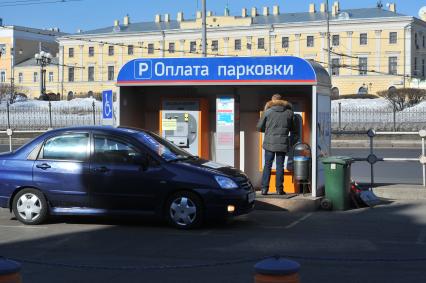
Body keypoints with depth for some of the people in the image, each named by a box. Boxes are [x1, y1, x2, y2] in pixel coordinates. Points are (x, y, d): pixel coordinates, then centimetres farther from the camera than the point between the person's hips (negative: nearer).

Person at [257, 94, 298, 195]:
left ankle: (264, 188, 2)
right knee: (280, 166, 6)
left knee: (267, 165, 5)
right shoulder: (289, 112, 4)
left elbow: (259, 127, 5)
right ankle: (279, 189, 6)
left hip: (270, 142, -1)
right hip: (282, 143, 1)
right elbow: (293, 129, 13)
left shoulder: (267, 111, 0)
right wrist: (295, 137, 32)